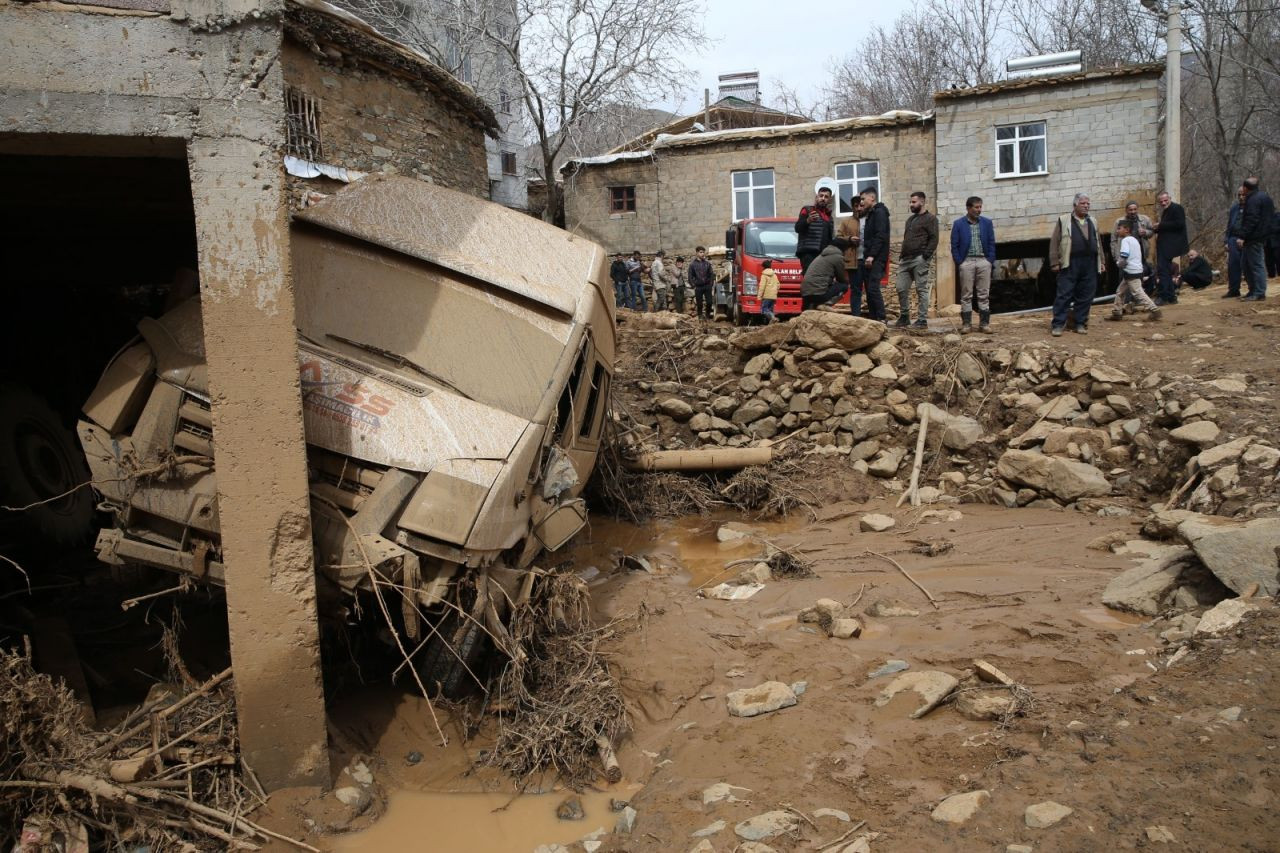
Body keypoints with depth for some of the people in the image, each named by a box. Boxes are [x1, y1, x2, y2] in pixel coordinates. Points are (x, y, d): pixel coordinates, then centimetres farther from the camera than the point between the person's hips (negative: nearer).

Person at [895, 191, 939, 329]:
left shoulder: (930, 218, 0)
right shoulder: (910, 219, 24)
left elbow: (933, 239, -9)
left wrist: (926, 255, -18)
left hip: (919, 259, -7)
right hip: (905, 259, 8)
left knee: (921, 290, -4)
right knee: (901, 289, 4)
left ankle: (922, 320, -3)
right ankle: (904, 316, 16)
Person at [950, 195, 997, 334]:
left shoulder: (987, 223, 8)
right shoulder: (958, 224, 2)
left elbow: (991, 243, 8)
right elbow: (954, 246, 2)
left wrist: (991, 261, -1)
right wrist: (959, 263, -5)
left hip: (983, 261, 2)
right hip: (966, 262, -2)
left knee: (984, 295, 3)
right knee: (966, 295, 1)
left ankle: (984, 323, 7)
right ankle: (966, 324, 5)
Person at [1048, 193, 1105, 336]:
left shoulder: (1092, 222, 18)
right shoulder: (1063, 220, 2)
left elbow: (1098, 242, 22)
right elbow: (1054, 242, -2)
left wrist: (1102, 261, 17)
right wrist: (1054, 262, -8)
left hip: (1090, 265, 5)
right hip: (1070, 264, -5)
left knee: (1086, 296, 5)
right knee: (1064, 295, -6)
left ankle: (1081, 323, 13)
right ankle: (1058, 324, -3)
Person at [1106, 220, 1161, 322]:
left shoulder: (1125, 240, -12)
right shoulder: (1134, 240, 17)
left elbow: (1123, 257, -23)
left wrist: (1118, 263, -4)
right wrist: (1121, 263, 12)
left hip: (1131, 272, -10)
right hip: (1136, 270, 10)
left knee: (1138, 293, -10)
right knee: (1120, 291, 17)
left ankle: (1154, 310, -10)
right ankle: (1117, 313, 22)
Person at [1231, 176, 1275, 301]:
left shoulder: (1253, 200, -16)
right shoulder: (1263, 196, 17)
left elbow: (1251, 220, -23)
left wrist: (1242, 236, -23)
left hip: (1254, 239, -11)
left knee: (1256, 264, -8)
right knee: (1245, 264, 15)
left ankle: (1259, 293, -7)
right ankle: (1253, 291, 20)